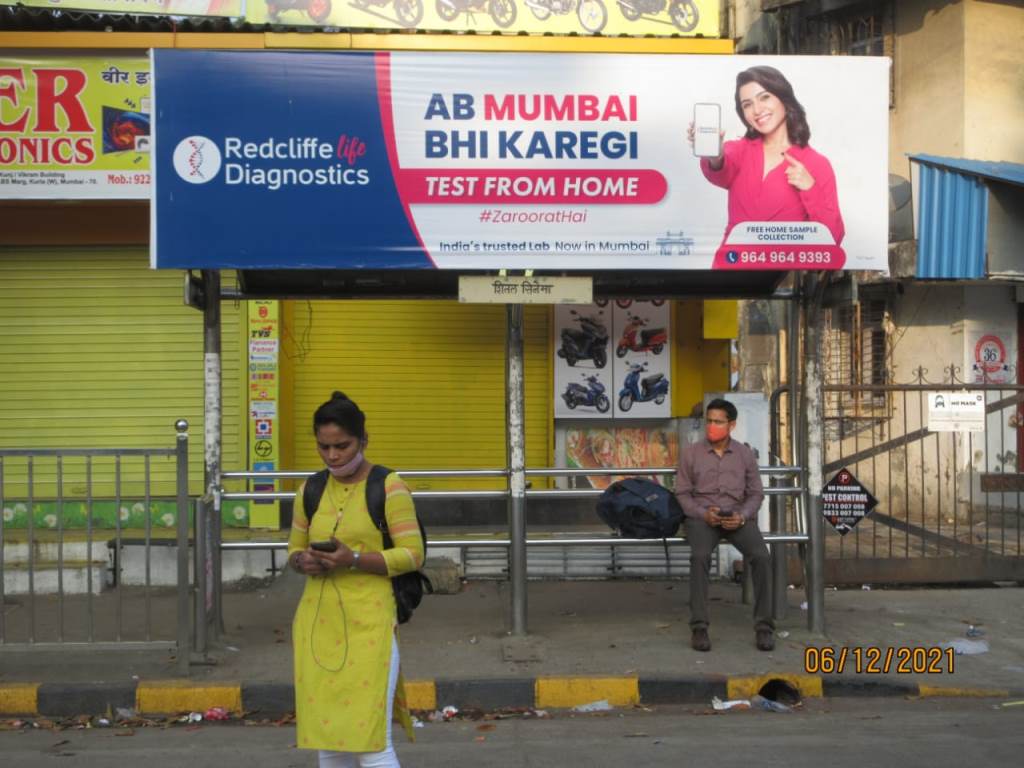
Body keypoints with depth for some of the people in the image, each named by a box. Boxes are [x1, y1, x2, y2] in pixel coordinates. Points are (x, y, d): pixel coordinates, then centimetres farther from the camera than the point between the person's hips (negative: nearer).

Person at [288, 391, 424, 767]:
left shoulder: (388, 487, -6)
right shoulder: (311, 491, 9)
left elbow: (412, 554, -7)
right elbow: (294, 549, 19)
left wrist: (355, 559, -20)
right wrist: (303, 561, -5)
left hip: (368, 623, -5)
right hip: (317, 623, 5)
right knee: (326, 736, 9)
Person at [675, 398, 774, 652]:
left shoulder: (745, 454, 9)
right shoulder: (690, 453, 5)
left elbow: (756, 493, 10)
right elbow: (682, 493, 5)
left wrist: (743, 516, -10)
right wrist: (703, 514, -12)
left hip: (737, 517, 1)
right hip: (701, 516, -1)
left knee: (761, 556, -27)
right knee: (700, 556, -34)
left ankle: (764, 626, -18)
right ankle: (699, 626, -28)